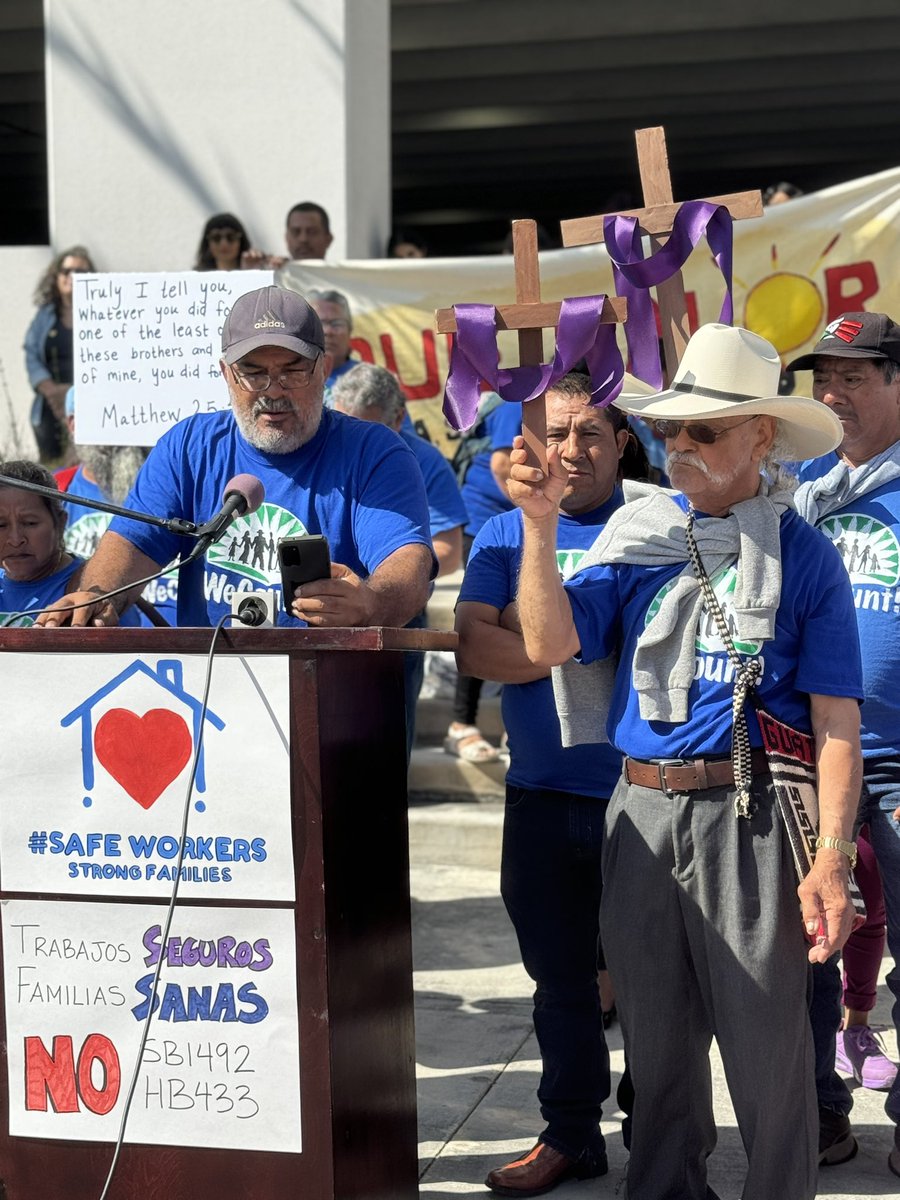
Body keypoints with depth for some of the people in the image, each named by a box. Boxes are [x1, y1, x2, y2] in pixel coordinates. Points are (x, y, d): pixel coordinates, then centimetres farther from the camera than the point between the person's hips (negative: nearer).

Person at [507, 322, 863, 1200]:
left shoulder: (798, 552, 0)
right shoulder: (636, 537, 9)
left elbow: (835, 717, -4)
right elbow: (549, 643, -3)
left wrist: (831, 858, -12)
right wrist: (539, 524, -13)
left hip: (747, 820, -4)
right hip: (641, 814, 4)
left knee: (766, 1042, 0)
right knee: (655, 1039, 15)